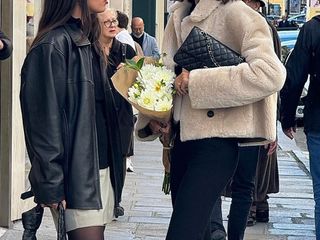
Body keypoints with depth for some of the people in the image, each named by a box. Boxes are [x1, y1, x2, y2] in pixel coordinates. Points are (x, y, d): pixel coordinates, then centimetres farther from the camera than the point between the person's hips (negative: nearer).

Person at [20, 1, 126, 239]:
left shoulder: (85, 43, 13)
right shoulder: (54, 45, -13)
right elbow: (44, 119, -15)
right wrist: (51, 186, -17)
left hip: (101, 169, 8)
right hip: (76, 174, -8)